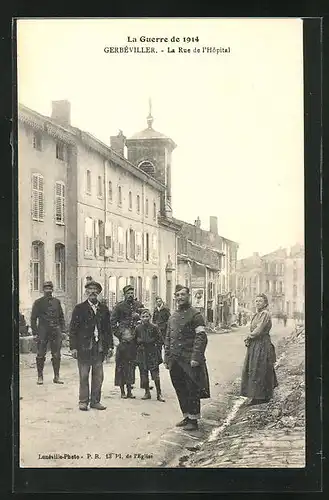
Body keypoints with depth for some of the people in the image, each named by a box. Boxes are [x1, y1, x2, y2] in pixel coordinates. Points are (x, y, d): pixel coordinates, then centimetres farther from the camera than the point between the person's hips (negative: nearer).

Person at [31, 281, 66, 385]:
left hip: (55, 332, 2)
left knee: (56, 355, 4)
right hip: (43, 332, -2)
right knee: (41, 355, 1)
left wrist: (62, 330, 7)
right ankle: (40, 377, 12)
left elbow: (61, 317, 14)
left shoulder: (57, 301, 10)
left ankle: (56, 377, 12)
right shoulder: (38, 302, 2)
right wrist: (35, 332, -5)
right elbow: (33, 318, 2)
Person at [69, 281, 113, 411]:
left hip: (99, 348, 3)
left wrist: (110, 346, 6)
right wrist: (73, 347, -8)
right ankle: (83, 401, 12)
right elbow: (73, 329, -1)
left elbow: (108, 329, 13)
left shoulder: (104, 309, 11)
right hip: (84, 347, -3)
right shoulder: (80, 308, 2)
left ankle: (95, 401, 16)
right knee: (84, 376, 3)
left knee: (98, 376, 6)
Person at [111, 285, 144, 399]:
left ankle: (129, 390, 16)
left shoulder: (139, 305, 9)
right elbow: (112, 322, -2)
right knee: (121, 364, -3)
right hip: (123, 339, -3)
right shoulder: (119, 306, -2)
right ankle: (122, 390, 5)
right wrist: (119, 334, -8)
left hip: (135, 339, 3)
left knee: (132, 364, 6)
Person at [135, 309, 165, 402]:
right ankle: (147, 393, 19)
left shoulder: (154, 327, -3)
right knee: (144, 374, 5)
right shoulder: (138, 328, 5)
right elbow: (135, 340, 15)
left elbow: (159, 340, 1)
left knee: (155, 375, -6)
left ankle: (159, 394, 3)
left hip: (152, 353, -3)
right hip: (142, 354, 3)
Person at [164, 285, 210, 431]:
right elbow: (168, 338, 18)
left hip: (189, 361, -6)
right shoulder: (172, 317, 15)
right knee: (180, 390, 13)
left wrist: (196, 358, -20)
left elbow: (201, 338, -13)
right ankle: (186, 417, 25)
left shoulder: (195, 315, -6)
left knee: (192, 391, -1)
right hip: (175, 361, 7)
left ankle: (193, 420, 9)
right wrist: (166, 358, 11)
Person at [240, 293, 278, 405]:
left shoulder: (265, 314, -14)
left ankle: (260, 396, 4)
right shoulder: (256, 314, 15)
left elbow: (258, 330, -18)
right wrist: (249, 339, 3)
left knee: (258, 370, -5)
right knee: (251, 369, 13)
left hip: (262, 345, -10)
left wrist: (248, 337, -5)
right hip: (254, 345, 10)